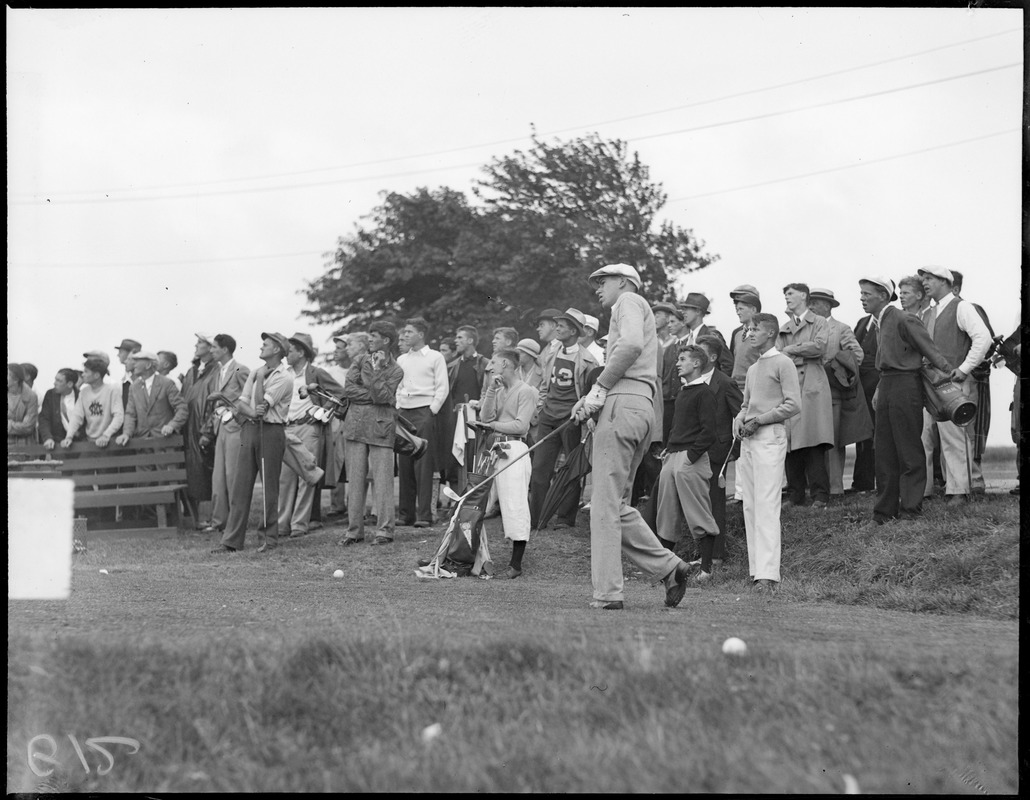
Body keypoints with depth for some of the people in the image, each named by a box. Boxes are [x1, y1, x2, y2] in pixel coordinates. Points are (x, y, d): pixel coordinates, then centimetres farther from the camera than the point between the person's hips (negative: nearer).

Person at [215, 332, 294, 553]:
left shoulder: (284, 377, -6)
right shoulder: (256, 372, 16)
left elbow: (261, 404, -14)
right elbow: (240, 405, 9)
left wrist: (260, 378, -5)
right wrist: (251, 412, -11)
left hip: (271, 431, -6)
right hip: (249, 428, 6)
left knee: (269, 487, -2)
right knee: (241, 486, 2)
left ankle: (269, 537, 7)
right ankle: (232, 540, 2)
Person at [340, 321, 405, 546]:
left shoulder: (395, 370, 3)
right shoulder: (360, 360, 11)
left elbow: (383, 396, -11)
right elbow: (348, 389, 0)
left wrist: (375, 370, -12)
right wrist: (374, 396, -6)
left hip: (380, 428, -3)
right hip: (355, 424, 3)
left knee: (382, 480, -5)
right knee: (355, 480, 3)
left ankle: (384, 530, -1)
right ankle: (354, 530, 8)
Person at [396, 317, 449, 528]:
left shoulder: (435, 357, 1)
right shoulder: (401, 360, 17)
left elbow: (442, 388, -3)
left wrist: (431, 411, -9)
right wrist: (397, 409, 8)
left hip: (424, 413, -5)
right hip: (403, 414, 5)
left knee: (423, 464, -9)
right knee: (404, 465, 3)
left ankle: (424, 515, -8)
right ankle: (406, 513, 7)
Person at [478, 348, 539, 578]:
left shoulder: (526, 392, -1)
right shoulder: (499, 392, 22)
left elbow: (520, 425, -11)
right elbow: (486, 418, 7)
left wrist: (493, 425, -1)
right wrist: (491, 391, 0)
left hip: (514, 450, -8)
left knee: (515, 506, -9)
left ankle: (516, 564, -8)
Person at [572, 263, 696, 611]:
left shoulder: (629, 301, 3)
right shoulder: (638, 310, 32)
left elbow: (631, 344, -18)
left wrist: (599, 387, -13)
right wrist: (591, 399, 7)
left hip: (624, 403, -10)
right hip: (646, 409, 10)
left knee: (605, 503, -10)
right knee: (617, 504, 9)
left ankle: (607, 592, -12)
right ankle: (668, 566, 3)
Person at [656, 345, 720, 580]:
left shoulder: (703, 393, -7)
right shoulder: (681, 392, 19)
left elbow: (708, 432, -13)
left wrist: (690, 456, -17)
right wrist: (669, 449, 14)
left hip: (692, 459, -9)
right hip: (672, 458, 9)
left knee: (699, 517, -7)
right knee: (667, 516, 10)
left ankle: (706, 568, -5)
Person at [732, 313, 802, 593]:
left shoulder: (783, 363, -3)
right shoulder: (752, 369, 21)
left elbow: (793, 405, -10)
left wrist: (759, 420, -13)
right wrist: (739, 419, 6)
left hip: (770, 436, -8)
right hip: (748, 440, 8)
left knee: (766, 505, -14)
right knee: (750, 506, 5)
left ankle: (768, 574, -19)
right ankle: (755, 567, 7)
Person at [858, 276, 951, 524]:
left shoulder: (904, 320, -12)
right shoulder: (878, 324, 14)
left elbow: (930, 350, -12)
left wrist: (951, 373, -16)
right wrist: (879, 388, 14)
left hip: (905, 385, -9)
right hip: (886, 387, 9)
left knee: (909, 451, -3)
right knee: (884, 451, 9)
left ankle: (910, 509, 2)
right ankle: (885, 510, 15)